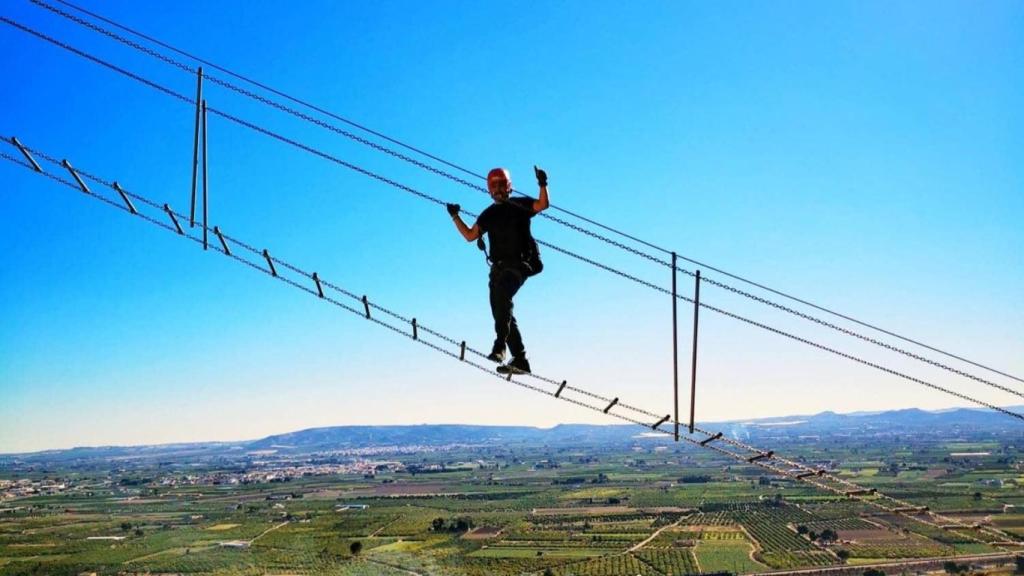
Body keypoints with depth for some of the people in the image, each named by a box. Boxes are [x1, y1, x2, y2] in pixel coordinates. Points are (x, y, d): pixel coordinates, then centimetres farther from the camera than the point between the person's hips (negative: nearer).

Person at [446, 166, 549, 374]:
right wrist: (455, 217, 12)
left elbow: (542, 205, -11)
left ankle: (499, 347, -38)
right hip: (499, 267, 7)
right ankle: (520, 361, 8)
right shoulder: (489, 214, 19)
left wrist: (542, 184, -25)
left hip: (518, 265, -7)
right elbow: (470, 236, 18)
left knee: (501, 294, -33)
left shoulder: (520, 204, 5)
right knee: (502, 313, 4)